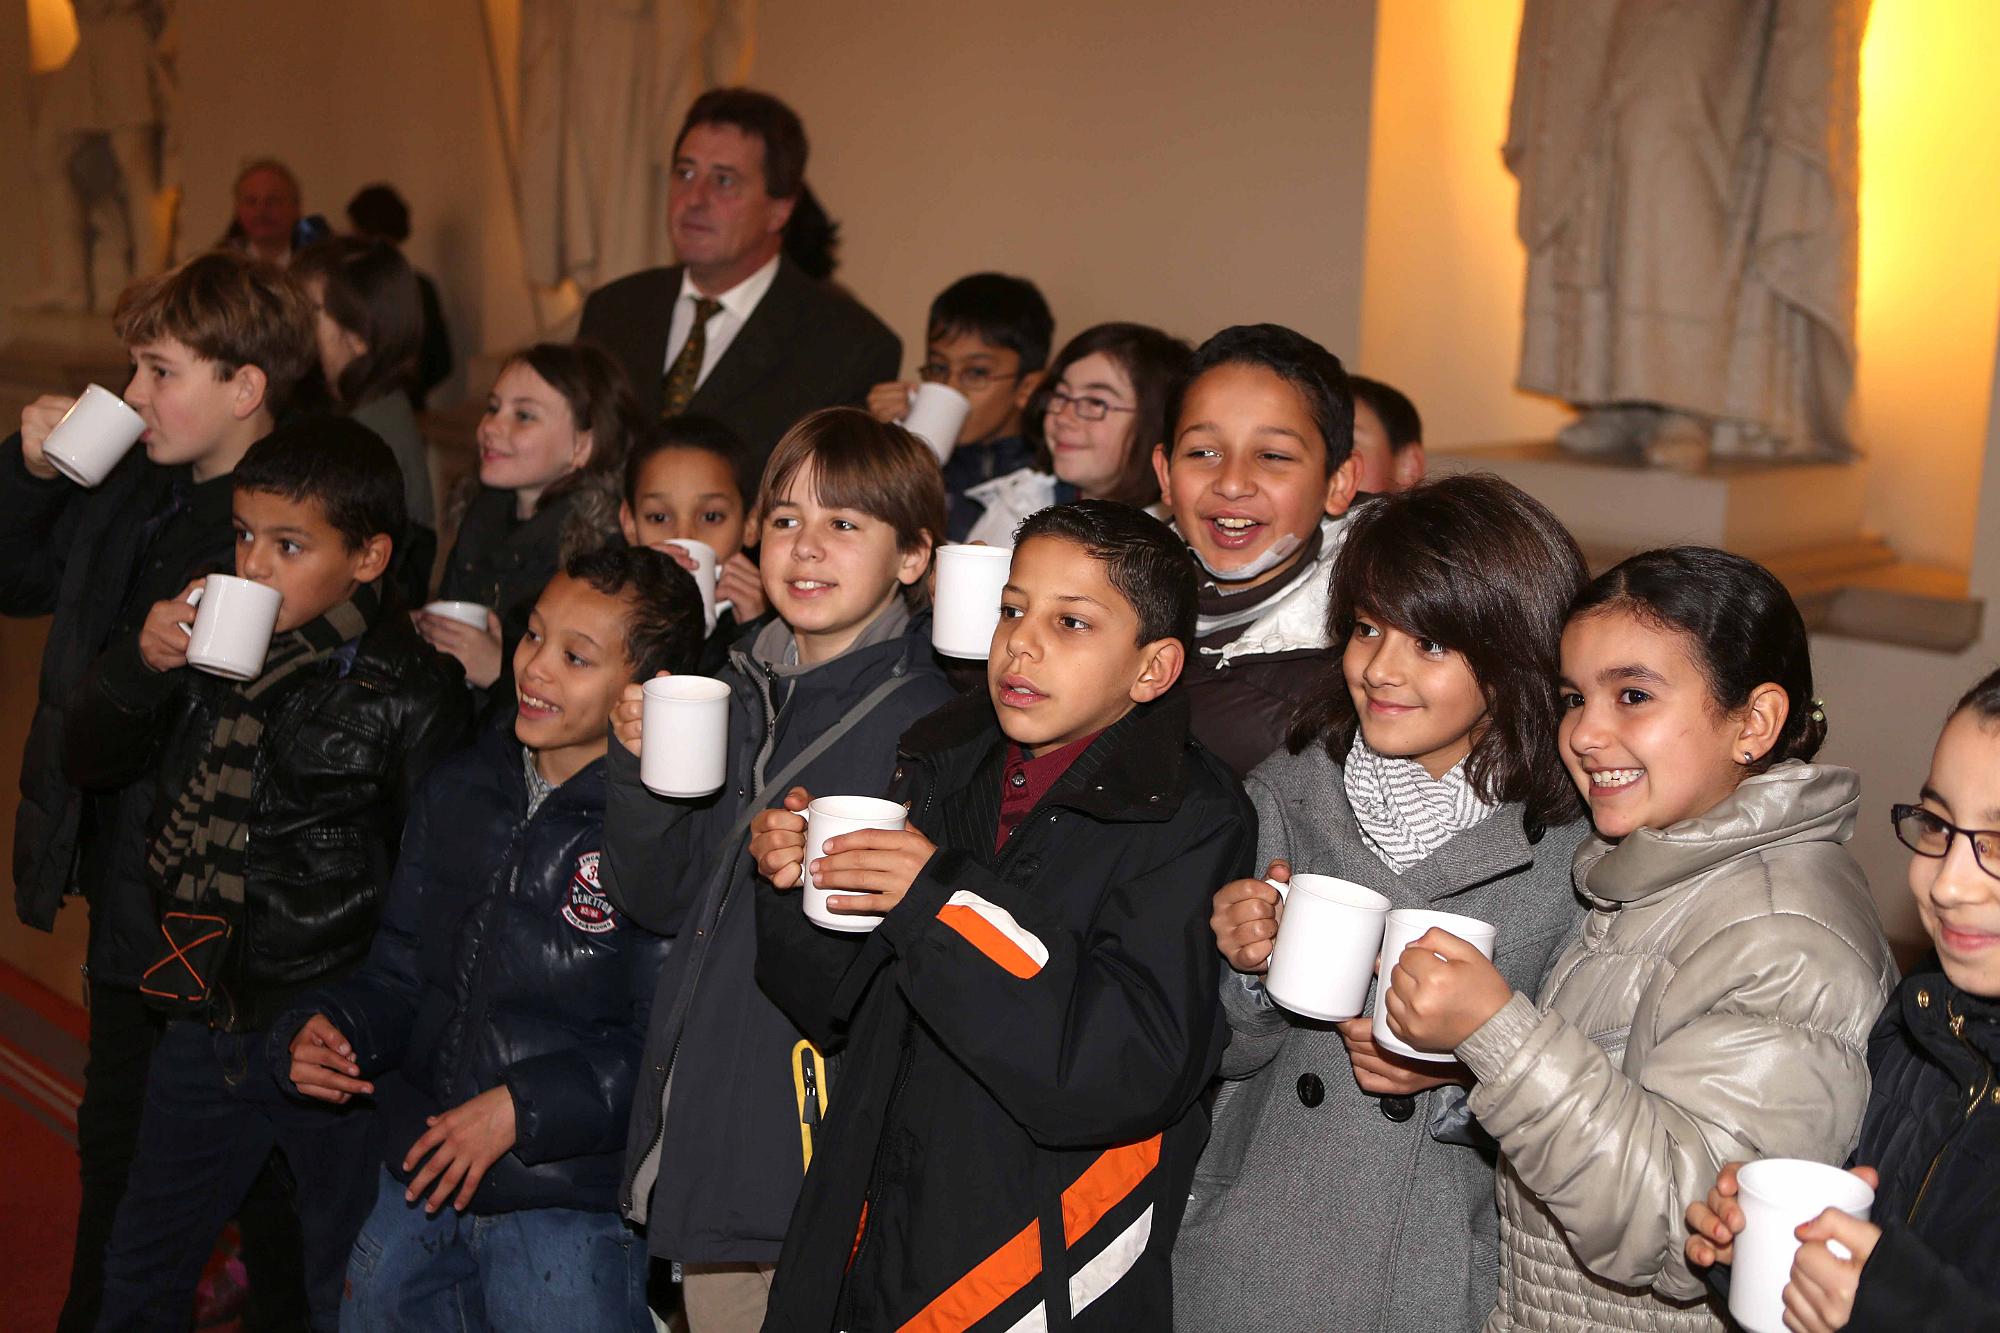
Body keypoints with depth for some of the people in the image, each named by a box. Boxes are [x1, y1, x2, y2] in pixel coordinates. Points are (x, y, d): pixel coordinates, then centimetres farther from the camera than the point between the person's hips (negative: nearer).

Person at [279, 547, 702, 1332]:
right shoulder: (462, 789, 6)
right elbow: (402, 974, 14)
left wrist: (520, 1107, -22)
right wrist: (326, 1030, -4)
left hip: (569, 1214, -6)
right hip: (415, 1187, 7)